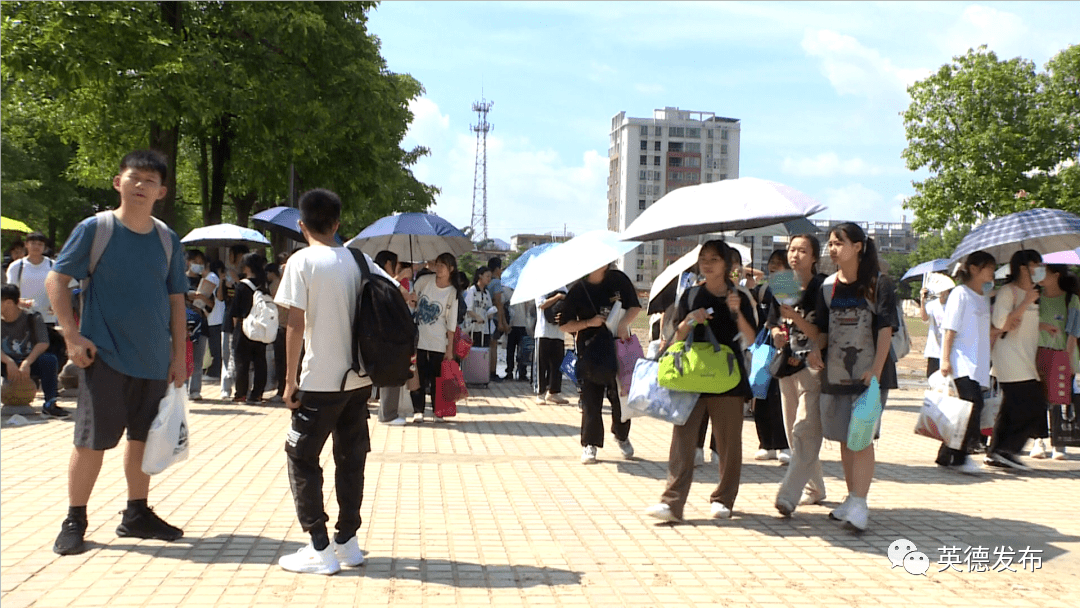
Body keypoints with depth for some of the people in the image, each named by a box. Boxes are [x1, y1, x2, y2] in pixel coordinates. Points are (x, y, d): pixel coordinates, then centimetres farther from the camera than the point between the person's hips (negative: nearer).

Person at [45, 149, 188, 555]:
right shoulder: (94, 229, -4)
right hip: (106, 356, -4)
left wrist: (179, 355, 7)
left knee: (143, 438, 12)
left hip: (154, 361, 4)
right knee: (92, 441, -1)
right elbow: (56, 281, -3)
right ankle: (74, 521, 12)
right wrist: (72, 336, -11)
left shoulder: (167, 240, 7)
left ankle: (137, 515, 25)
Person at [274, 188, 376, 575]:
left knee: (302, 459, 5)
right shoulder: (360, 261, 6)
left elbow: (296, 323, -12)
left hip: (320, 382, -5)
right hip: (359, 379, 5)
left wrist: (290, 379, -6)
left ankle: (319, 549, 2)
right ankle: (347, 542, 18)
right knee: (351, 459, 14)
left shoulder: (302, 261, -8)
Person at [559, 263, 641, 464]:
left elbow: (635, 306, 6)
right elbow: (564, 325, -1)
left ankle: (622, 436, 31)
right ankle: (590, 444, 9)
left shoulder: (618, 279, 0)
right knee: (591, 400, -2)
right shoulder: (577, 290, -4)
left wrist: (624, 323, -13)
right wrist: (589, 323, -15)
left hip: (619, 347, 2)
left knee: (621, 397, 7)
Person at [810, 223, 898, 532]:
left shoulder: (878, 283, -4)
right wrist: (817, 349, -5)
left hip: (868, 374, -5)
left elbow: (885, 330, -8)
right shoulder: (828, 286, 10)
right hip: (835, 373, 5)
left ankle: (859, 504, -10)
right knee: (845, 438, 11)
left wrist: (876, 370, -17)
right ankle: (852, 497, 22)